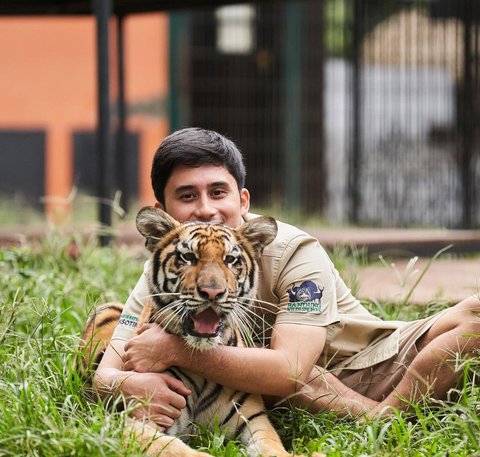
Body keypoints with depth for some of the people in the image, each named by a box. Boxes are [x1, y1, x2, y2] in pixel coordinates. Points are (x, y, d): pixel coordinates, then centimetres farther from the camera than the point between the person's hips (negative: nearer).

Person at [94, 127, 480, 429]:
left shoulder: (293, 253, -21)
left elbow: (290, 371, -33)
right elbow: (106, 374, -14)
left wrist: (176, 350, -36)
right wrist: (131, 384, -39)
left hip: (381, 363, -2)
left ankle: (388, 414, -29)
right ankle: (375, 420, -26)